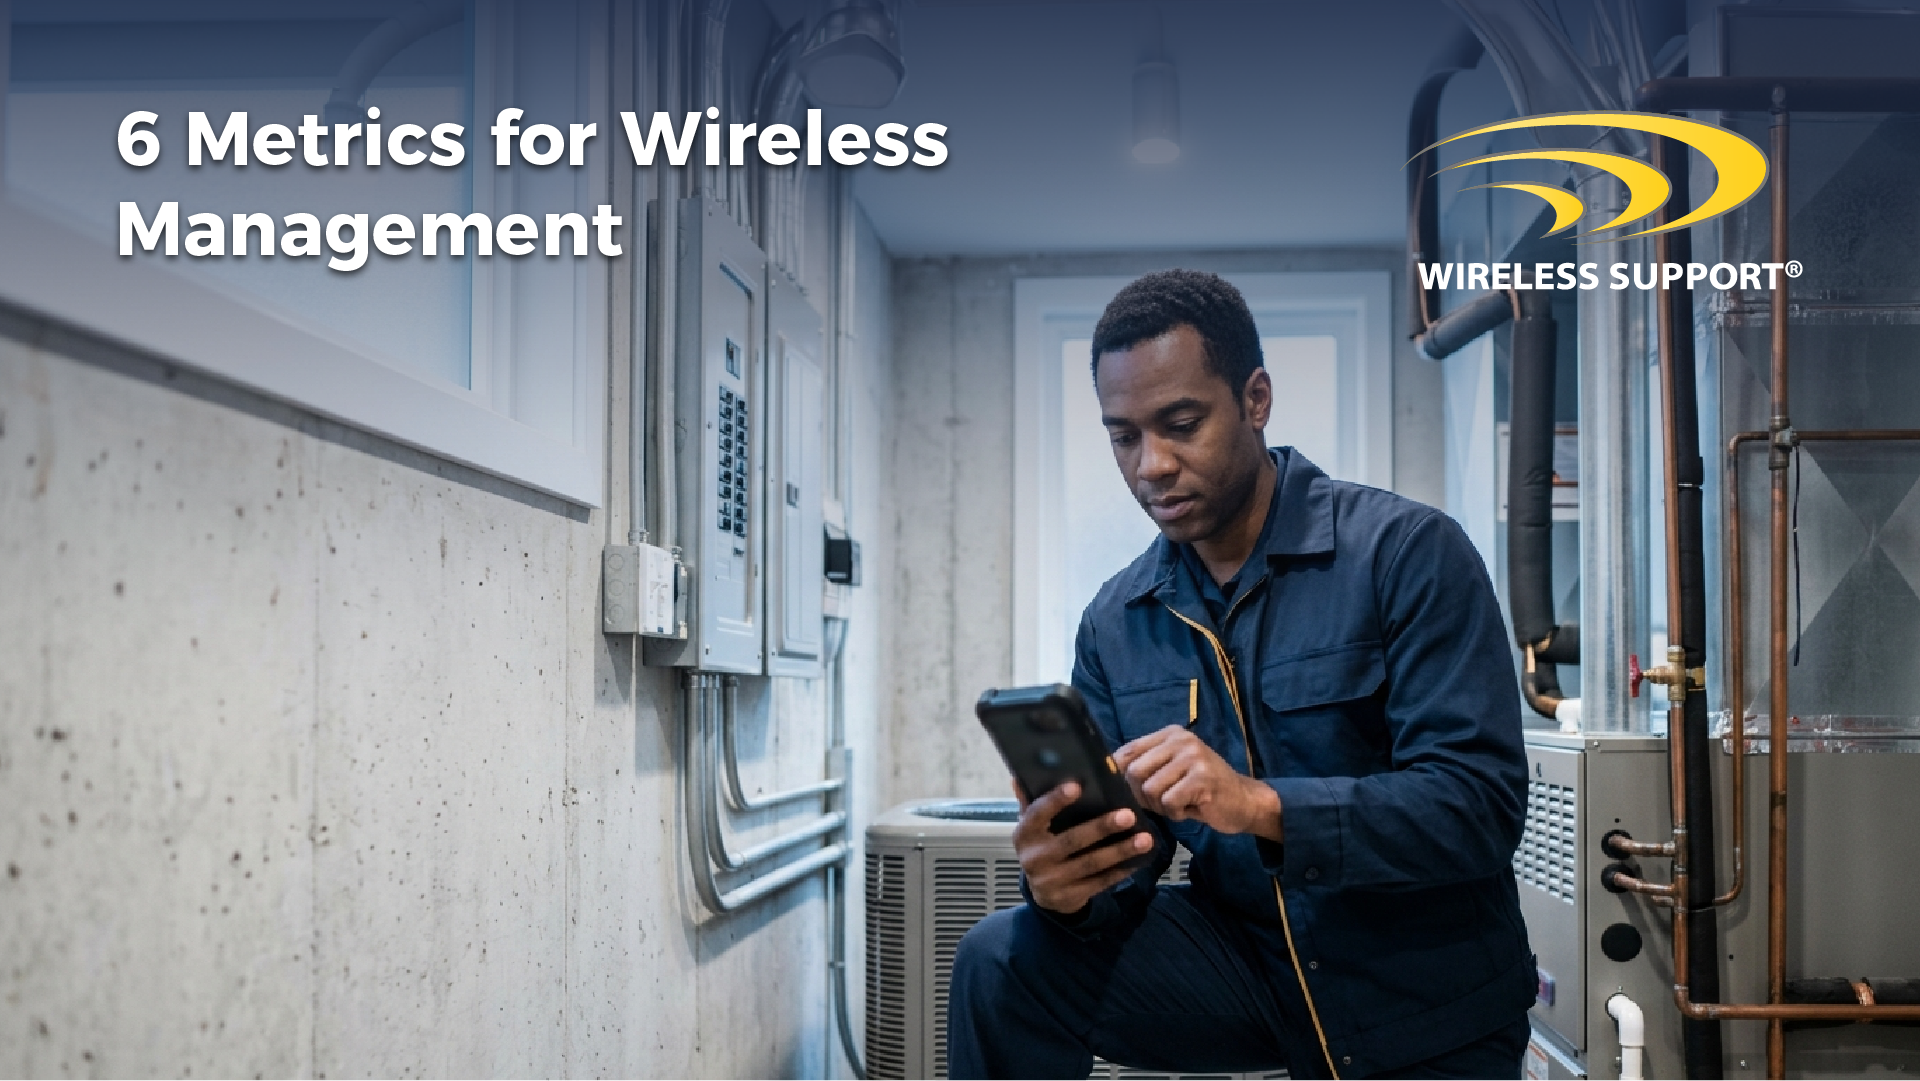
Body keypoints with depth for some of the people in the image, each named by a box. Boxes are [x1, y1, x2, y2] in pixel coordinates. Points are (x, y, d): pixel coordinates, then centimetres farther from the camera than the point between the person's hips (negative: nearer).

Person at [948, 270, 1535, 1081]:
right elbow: (1123, 847, -2)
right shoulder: (1116, 625, 0)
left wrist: (1262, 805, -37)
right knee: (1001, 962, -15)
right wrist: (1065, 886, -27)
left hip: (1425, 997, -3)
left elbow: (1482, 804, -23)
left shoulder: (1409, 553, -15)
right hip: (1245, 950, 3)